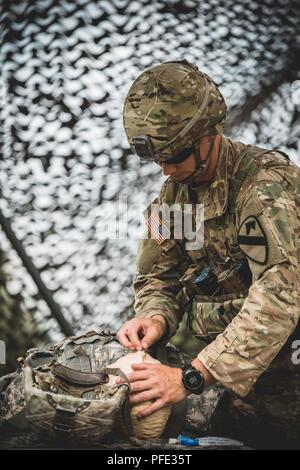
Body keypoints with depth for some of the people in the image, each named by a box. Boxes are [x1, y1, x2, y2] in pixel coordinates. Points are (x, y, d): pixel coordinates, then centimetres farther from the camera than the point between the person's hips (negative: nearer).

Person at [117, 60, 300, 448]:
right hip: (234, 366, 6)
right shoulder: (174, 190, 3)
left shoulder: (265, 183, -21)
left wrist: (192, 376, -34)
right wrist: (156, 318, -16)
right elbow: (157, 275, 8)